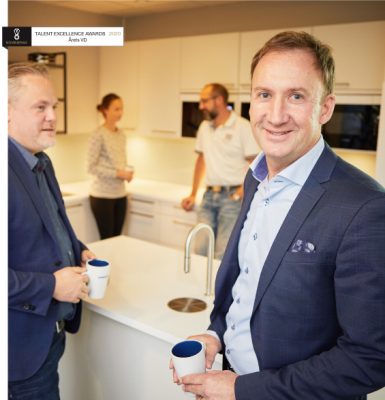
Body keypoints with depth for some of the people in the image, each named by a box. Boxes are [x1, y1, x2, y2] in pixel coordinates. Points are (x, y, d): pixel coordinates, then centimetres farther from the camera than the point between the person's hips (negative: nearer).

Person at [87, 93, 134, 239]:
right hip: (103, 195, -6)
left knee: (117, 237, 10)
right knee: (107, 239, 0)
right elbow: (92, 167, -15)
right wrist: (118, 173, -19)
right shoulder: (99, 135, -12)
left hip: (120, 194, 7)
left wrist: (127, 172, -3)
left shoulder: (121, 134, 9)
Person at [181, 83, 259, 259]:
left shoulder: (243, 127, -6)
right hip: (209, 195, 6)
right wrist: (193, 194, 21)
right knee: (201, 250, 0)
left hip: (231, 196, -5)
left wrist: (238, 195, -16)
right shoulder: (205, 127, 13)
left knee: (223, 255, -10)